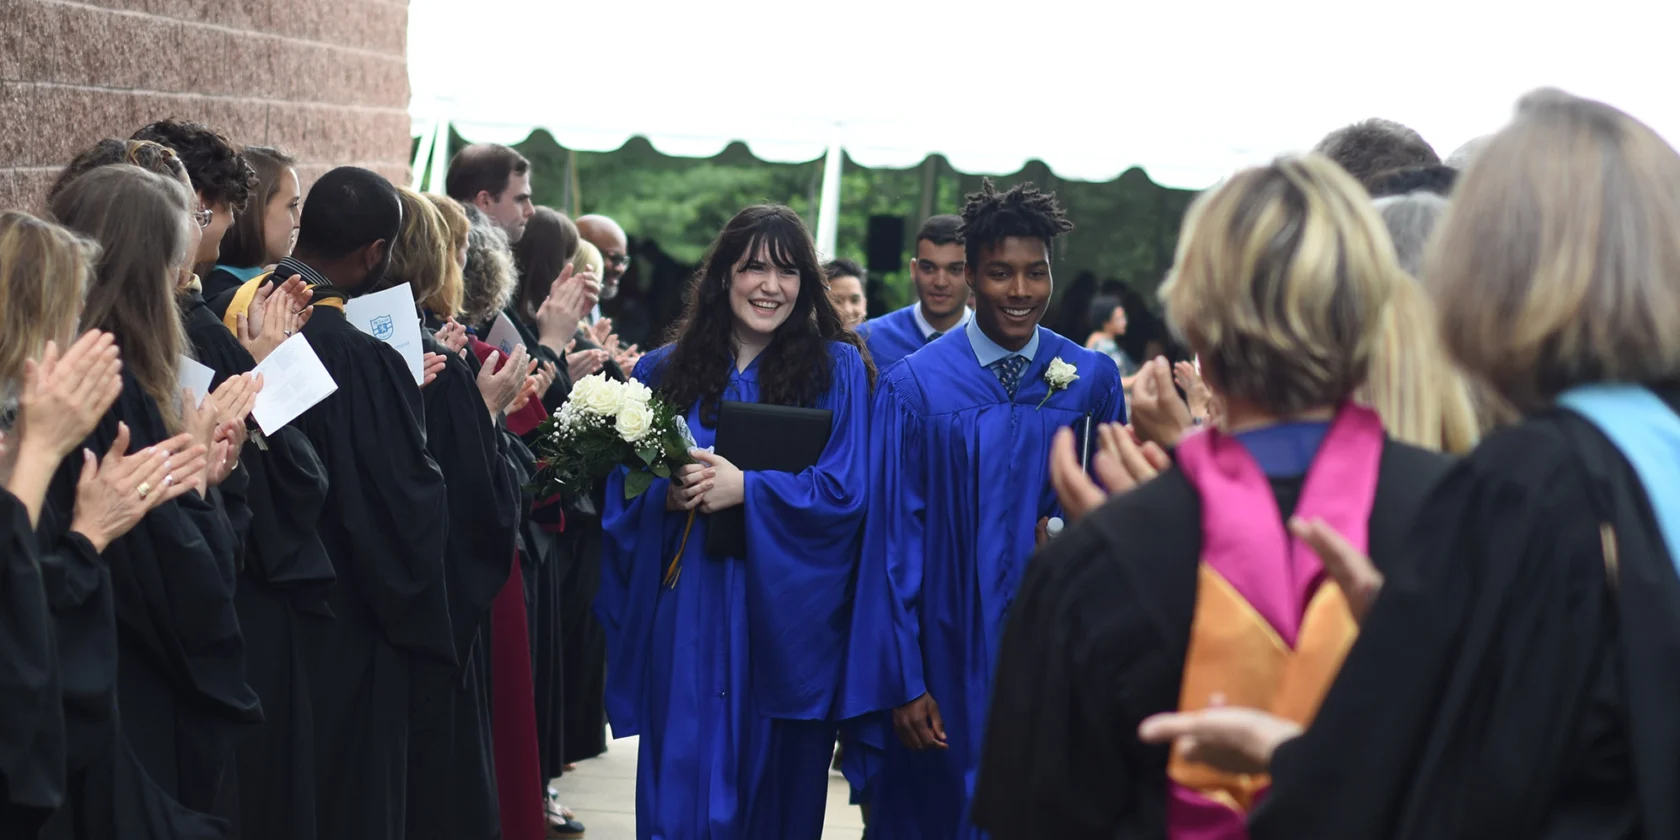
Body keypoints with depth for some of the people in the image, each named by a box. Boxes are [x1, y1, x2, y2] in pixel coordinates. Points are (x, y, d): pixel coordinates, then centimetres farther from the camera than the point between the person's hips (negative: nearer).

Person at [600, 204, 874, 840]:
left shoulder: (837, 370, 3)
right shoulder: (664, 372, 9)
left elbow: (845, 490, -6)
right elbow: (625, 496, 9)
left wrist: (746, 488, -16)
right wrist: (667, 497, -12)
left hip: (787, 617, -1)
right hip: (686, 618, 1)